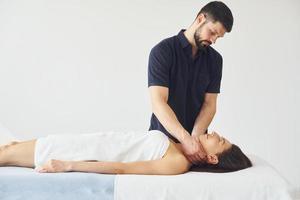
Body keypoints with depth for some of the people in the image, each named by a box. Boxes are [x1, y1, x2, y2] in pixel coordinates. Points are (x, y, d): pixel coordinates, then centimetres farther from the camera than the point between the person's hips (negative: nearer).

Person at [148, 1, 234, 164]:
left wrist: (194, 137, -16)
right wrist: (185, 139, -29)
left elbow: (210, 104, 1)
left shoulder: (215, 59, 4)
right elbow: (158, 102, -18)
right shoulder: (162, 51, -10)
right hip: (162, 139, -2)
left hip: (195, 140, 3)